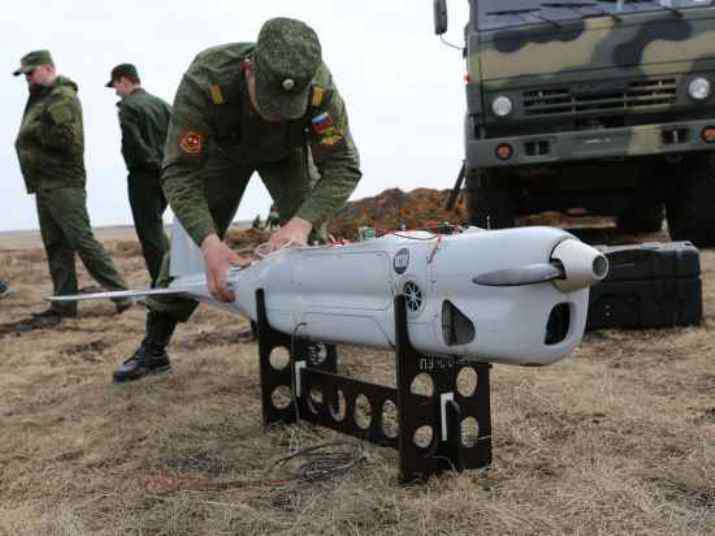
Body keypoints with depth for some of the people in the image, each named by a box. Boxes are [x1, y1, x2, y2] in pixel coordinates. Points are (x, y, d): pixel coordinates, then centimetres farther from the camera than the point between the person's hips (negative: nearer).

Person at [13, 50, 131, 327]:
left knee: (81, 239, -11)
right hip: (44, 184, 10)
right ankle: (63, 304, 13)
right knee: (56, 246, 9)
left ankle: (120, 292, -5)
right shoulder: (40, 98, 21)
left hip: (63, 183, -10)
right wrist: (29, 136, 3)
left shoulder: (62, 97, -9)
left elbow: (67, 137, -20)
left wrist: (34, 130, -12)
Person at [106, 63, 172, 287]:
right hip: (166, 176, 7)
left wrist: (152, 162, -7)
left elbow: (133, 143, -20)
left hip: (144, 177, -7)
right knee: (155, 227, 20)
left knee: (150, 231, -1)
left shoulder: (128, 106, -9)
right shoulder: (163, 104, 12)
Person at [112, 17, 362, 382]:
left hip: (285, 153, 0)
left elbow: (343, 167, -34)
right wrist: (210, 244, -52)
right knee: (191, 239, -1)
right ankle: (153, 348, 10)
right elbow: (180, 174, -38)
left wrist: (301, 224, -52)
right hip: (224, 149, 0)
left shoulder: (319, 87, -40)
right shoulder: (204, 81, -43)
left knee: (308, 236, -18)